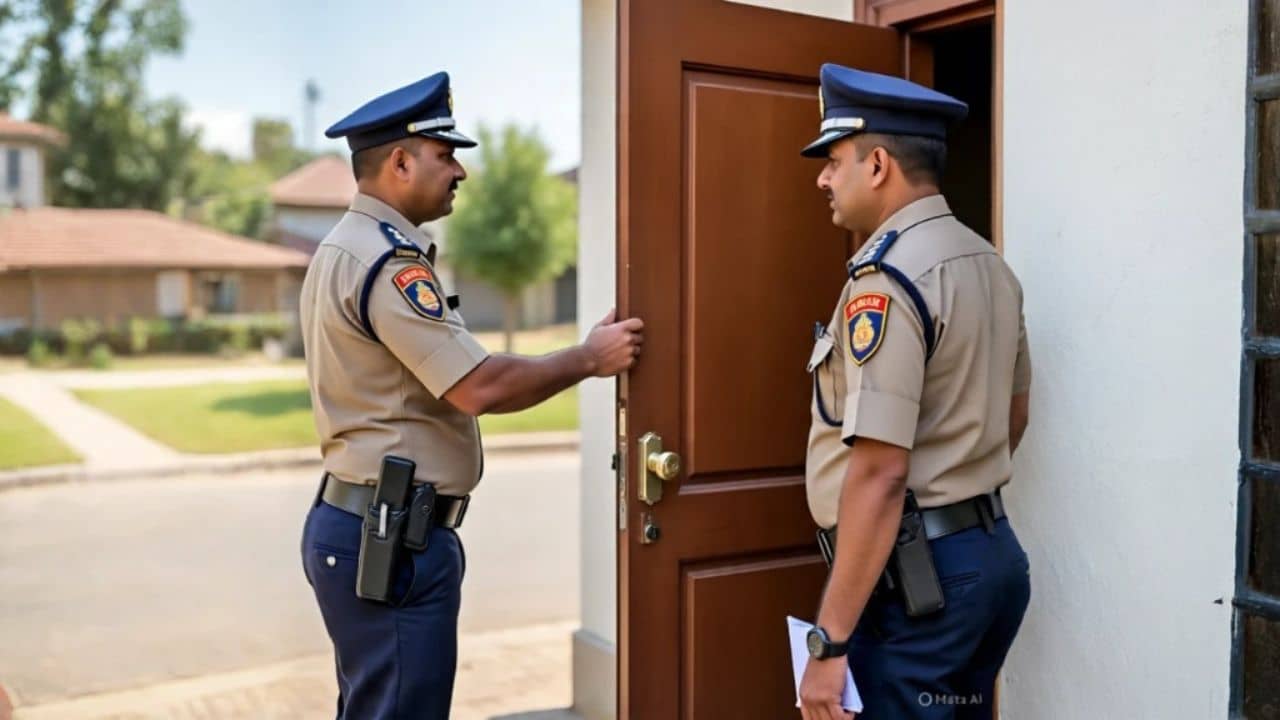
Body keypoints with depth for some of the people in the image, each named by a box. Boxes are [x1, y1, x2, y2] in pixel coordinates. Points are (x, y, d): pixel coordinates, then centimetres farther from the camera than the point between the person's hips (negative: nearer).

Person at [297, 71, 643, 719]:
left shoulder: (346, 250, 16)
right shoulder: (388, 260, -17)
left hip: (360, 525, 10)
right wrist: (588, 358, -11)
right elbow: (479, 387, -22)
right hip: (390, 538, -10)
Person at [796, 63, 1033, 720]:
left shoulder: (888, 278, -19)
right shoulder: (987, 263, 10)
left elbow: (880, 473, -25)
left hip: (914, 573, -9)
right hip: (992, 552, 9)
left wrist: (829, 642, -22)